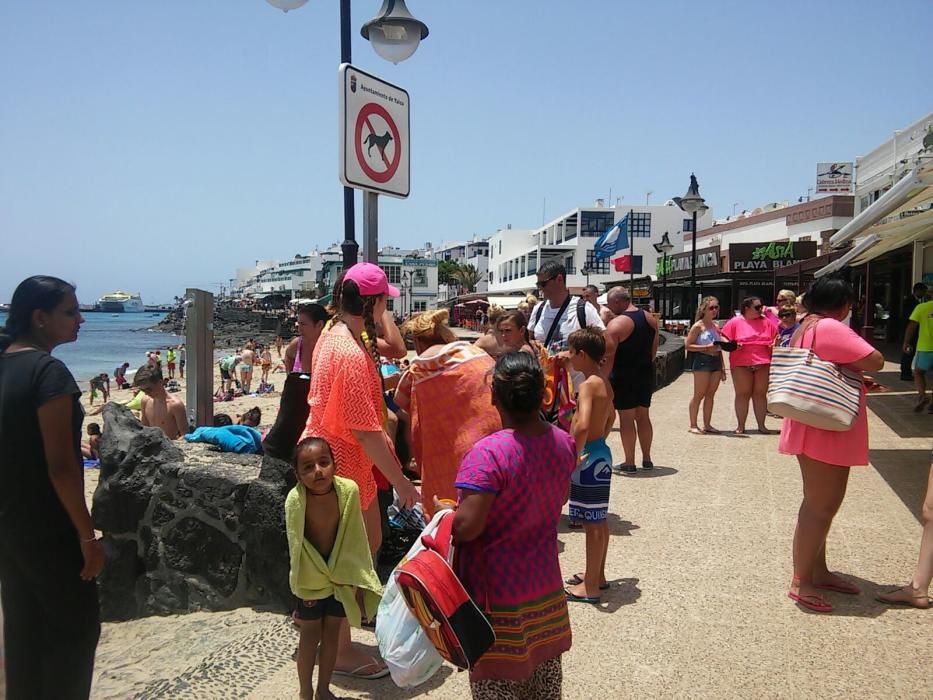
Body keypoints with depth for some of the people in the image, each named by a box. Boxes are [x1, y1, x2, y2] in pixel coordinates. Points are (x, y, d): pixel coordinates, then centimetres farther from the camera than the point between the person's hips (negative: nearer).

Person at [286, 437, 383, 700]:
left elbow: (355, 539, -11)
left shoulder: (349, 490, -22)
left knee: (332, 633, 16)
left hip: (341, 574, 2)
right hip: (310, 578, -2)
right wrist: (303, 586, -9)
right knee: (310, 635, 13)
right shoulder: (295, 499, -25)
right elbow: (296, 546, -15)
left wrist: (355, 578, -5)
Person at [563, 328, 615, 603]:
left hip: (589, 457, -10)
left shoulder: (588, 385, -20)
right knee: (598, 520, 18)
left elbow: (582, 425, -33)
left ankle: (590, 586, 9)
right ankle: (597, 575, 31)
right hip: (600, 452, 10)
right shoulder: (604, 383, 9)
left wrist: (575, 457, -24)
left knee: (592, 522, -1)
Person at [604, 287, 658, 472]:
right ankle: (647, 459, 24)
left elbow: (608, 356, -19)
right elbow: (654, 349, 14)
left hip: (624, 377, -7)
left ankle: (629, 464, 7)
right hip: (646, 374, 7)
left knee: (626, 418, 1)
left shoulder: (616, 324, -17)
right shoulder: (651, 319, 6)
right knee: (643, 416, 16)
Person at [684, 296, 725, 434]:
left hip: (716, 362, 6)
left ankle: (707, 425, 15)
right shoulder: (698, 326, -5)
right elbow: (688, 345, -10)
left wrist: (722, 369, 17)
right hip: (702, 361, -6)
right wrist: (707, 347, -18)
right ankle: (693, 425, 6)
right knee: (699, 395, -1)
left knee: (710, 395, 9)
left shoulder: (716, 326, 15)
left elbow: (719, 349, 19)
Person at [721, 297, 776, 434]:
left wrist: (774, 344, -2)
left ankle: (761, 425, 11)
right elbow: (724, 339, 0)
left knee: (760, 393, 5)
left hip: (763, 363, 3)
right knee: (742, 394, 1)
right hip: (741, 364, -3)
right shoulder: (735, 322, 1)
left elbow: (775, 338, 19)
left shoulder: (766, 322, 11)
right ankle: (740, 426, 7)